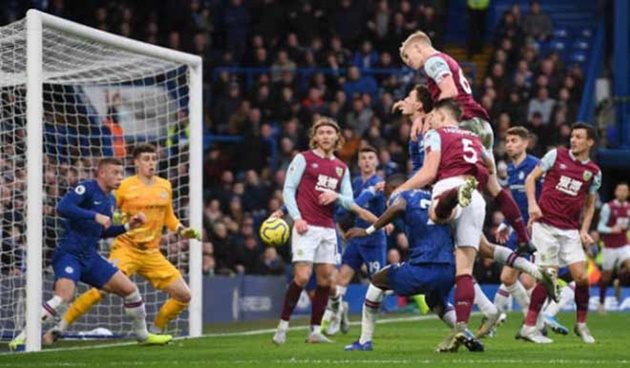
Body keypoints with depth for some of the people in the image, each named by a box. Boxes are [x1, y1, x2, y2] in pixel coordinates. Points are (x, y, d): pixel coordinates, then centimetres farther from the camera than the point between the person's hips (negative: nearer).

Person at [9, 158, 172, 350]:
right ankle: (23, 337, -21)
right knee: (63, 297, -29)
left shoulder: (111, 200, 15)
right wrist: (95, 216, -26)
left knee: (130, 289, 6)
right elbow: (62, 207, -25)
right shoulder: (87, 188, -10)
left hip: (90, 257, 8)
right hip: (69, 253, -8)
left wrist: (128, 227, 13)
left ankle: (143, 336, 25)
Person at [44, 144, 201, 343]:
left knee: (183, 295, 0)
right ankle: (60, 327, -13)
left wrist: (183, 230, 8)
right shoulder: (125, 187, -5)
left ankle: (155, 332, 18)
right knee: (103, 288, -24)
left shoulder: (165, 186, 11)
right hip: (126, 249, -6)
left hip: (152, 253, 6)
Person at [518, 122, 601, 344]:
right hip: (545, 224, -3)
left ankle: (581, 324, 14)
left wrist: (584, 230, 4)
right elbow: (531, 178, 4)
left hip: (570, 230, 3)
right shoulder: (556, 156, 0)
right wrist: (532, 203, -11)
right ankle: (529, 327, -3)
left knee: (581, 276, -5)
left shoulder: (594, 172, 8)